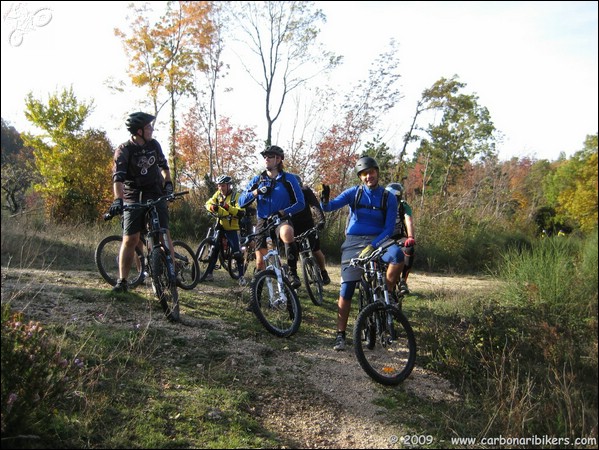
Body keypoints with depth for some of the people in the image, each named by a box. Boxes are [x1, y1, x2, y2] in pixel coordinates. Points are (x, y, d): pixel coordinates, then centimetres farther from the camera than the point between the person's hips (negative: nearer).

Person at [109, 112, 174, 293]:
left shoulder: (154, 145, 2)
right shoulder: (124, 150, -12)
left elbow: (163, 165, 19)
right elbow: (118, 177, -25)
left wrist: (168, 183, 4)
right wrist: (118, 199, -39)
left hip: (156, 194, 3)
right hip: (133, 198, -3)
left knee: (164, 234, -9)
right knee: (130, 240, -6)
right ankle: (122, 281, 4)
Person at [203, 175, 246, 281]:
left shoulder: (236, 196, -9)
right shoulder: (218, 194, 6)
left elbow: (241, 213, -19)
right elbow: (208, 203, 2)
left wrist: (227, 207, -30)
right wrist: (212, 207, -21)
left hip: (232, 228, -4)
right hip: (220, 226, 4)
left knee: (237, 253, -4)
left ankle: (242, 275, 5)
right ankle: (209, 273, 12)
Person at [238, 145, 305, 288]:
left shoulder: (288, 179, -3)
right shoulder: (257, 180, 6)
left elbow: (300, 203, -5)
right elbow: (241, 202, 2)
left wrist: (282, 212, -19)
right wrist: (256, 192, -17)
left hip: (282, 220, -3)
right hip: (263, 222, 3)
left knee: (287, 233, -39)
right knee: (260, 262, 1)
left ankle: (293, 273, -29)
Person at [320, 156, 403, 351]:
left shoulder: (389, 198, -1)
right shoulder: (353, 193, 1)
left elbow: (389, 229, -5)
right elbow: (329, 207, -9)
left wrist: (371, 246, -20)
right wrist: (324, 199, -33)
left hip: (377, 241, 0)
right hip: (353, 242, 0)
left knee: (397, 254, -34)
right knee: (346, 290, -5)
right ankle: (340, 334, 7)